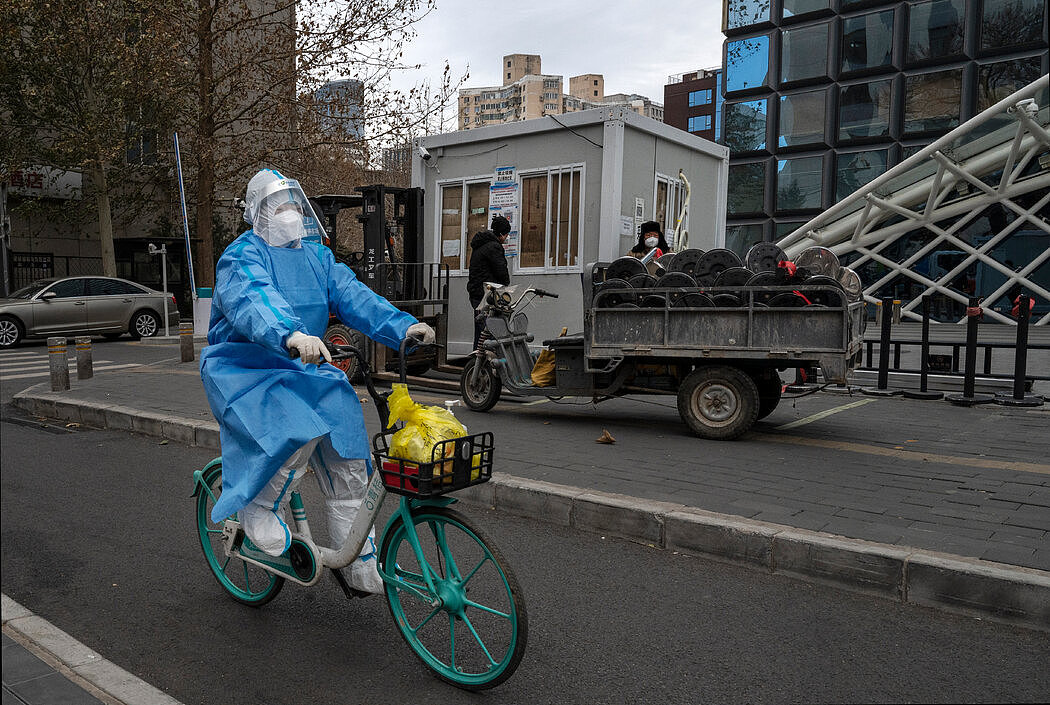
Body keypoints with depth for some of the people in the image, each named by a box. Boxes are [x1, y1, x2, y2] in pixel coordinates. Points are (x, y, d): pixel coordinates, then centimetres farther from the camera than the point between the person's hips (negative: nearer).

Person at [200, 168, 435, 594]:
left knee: (347, 464, -4)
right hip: (249, 369, -6)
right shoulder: (243, 256, -8)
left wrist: (403, 327, -19)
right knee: (298, 432, -33)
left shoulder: (317, 257, 12)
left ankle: (362, 568, 8)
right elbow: (252, 302, -30)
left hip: (304, 369, 6)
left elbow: (353, 296, -2)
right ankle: (258, 509, -5)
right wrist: (290, 336, -51)